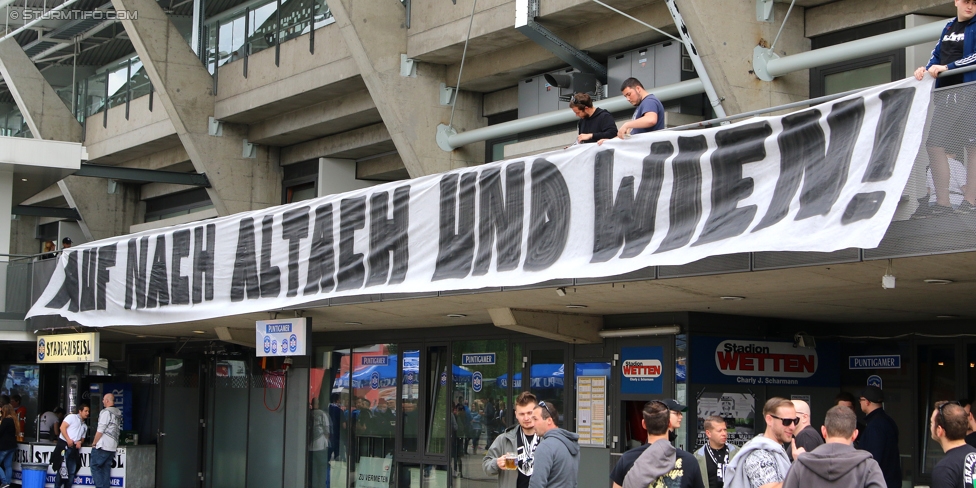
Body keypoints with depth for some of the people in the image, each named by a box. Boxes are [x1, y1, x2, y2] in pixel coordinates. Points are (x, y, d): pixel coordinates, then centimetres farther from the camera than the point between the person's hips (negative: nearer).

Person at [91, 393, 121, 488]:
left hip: (102, 445, -7)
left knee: (95, 466, 0)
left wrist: (94, 443, -3)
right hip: (113, 446, 8)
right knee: (106, 468, 10)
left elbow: (100, 430, -14)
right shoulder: (119, 413, 11)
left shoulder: (106, 412, -12)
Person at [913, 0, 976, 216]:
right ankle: (942, 202, 6)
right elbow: (937, 56, 19)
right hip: (946, 95, 7)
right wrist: (926, 69, -1)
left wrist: (947, 67, -20)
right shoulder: (949, 27, 17)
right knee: (935, 145, 2)